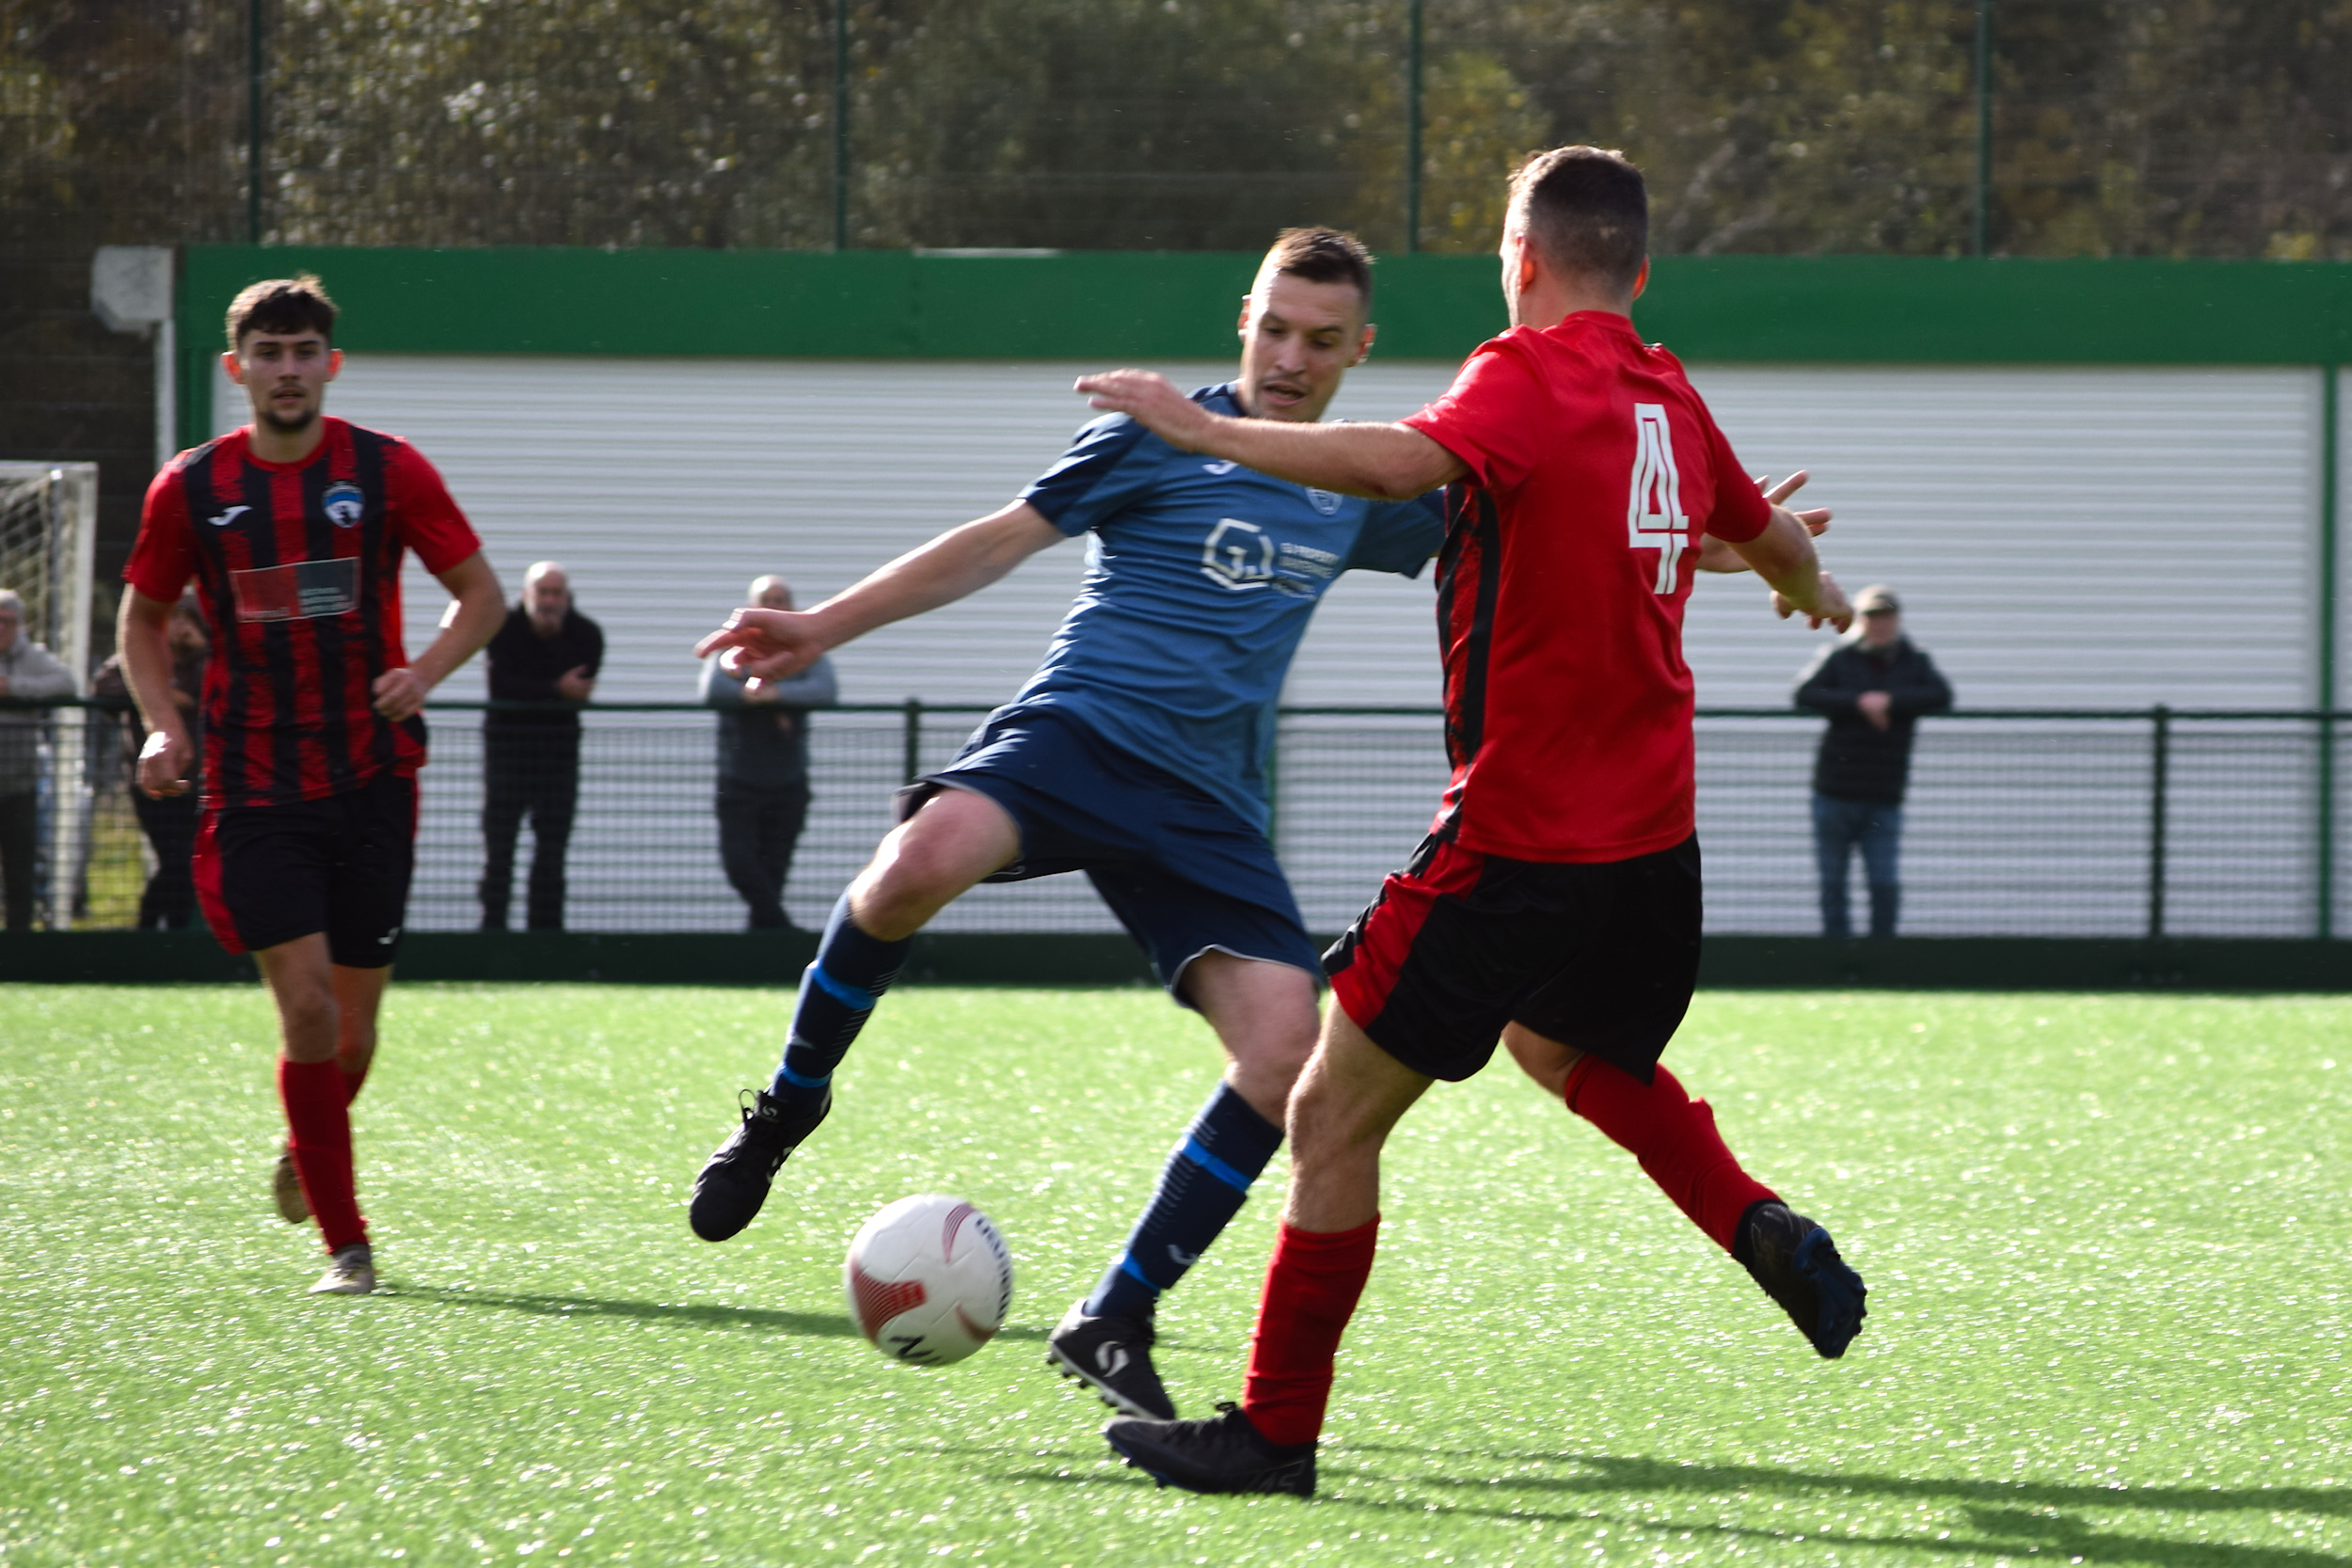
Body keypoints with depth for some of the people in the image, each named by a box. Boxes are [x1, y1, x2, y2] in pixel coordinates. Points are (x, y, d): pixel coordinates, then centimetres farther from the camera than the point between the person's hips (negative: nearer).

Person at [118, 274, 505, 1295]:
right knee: (305, 1008, -13)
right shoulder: (192, 487, 0)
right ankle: (345, 1243, -4)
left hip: (371, 783, 1)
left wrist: (423, 674, -15)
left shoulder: (387, 471, -2)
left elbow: (479, 591, 4)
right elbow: (144, 617, 13)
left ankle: (308, 1151, 40)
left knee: (352, 1026, 6)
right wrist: (163, 726, -4)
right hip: (253, 790, -1)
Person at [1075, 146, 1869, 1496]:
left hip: (1519, 846, -8)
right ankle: (1765, 1230, 17)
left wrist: (1209, 431, -27)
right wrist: (1818, 595, 51)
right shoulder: (1672, 399, 10)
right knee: (1562, 1044, 35)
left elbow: (1404, 460, -33)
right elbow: (1772, 538, 28)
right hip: (1653, 839, 8)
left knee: (1336, 1115, 0)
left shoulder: (1529, 377, -12)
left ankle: (1275, 1431, 2)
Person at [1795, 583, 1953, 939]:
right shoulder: (1839, 658, 2)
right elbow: (1805, 695, -12)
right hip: (1835, 793, 0)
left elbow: (1941, 696, -11)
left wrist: (1889, 701, -20)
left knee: (1886, 884, -8)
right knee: (1833, 882, 5)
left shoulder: (1915, 662, 5)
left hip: (1884, 800, 0)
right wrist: (1858, 702, -21)